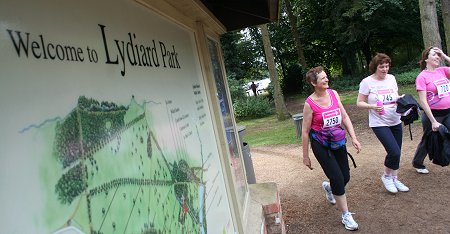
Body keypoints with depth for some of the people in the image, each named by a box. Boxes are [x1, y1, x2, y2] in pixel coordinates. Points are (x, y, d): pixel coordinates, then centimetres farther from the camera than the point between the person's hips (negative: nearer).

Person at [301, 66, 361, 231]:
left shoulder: (333, 93, -2)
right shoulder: (309, 103, -16)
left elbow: (344, 117, 4)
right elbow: (305, 132, -9)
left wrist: (354, 138, -3)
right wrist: (306, 156, -5)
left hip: (338, 141, 5)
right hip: (321, 144, -5)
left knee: (345, 177, 10)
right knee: (338, 178, -5)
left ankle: (328, 187, 46)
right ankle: (346, 215, 15)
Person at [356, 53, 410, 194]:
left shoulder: (391, 78, 5)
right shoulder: (367, 82, -10)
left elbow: (396, 97, 16)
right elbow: (359, 103, -6)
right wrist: (372, 106, -23)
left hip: (395, 122, 6)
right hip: (379, 124, -6)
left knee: (396, 153, 12)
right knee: (394, 152, -15)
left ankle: (394, 179, 31)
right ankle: (386, 176, 12)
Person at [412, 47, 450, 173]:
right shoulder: (422, 77, -12)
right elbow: (423, 101, -17)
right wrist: (433, 121, -20)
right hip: (433, 114, -4)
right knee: (428, 140, 12)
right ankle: (417, 163, 35)